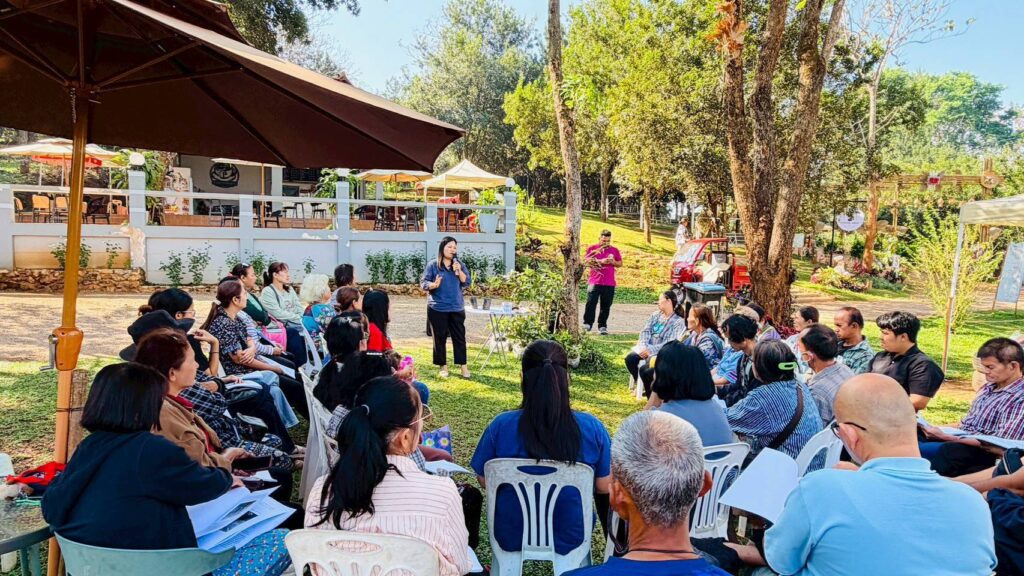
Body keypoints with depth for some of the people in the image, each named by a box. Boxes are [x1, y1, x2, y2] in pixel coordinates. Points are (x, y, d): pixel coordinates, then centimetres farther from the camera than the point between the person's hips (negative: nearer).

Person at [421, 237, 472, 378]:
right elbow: (423, 283, -5)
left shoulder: (459, 265, 7)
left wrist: (459, 271, -13)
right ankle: (443, 366, 13)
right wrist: (434, 285, -25)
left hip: (457, 308, 3)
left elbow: (468, 283, 2)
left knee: (459, 337, 3)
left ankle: (463, 365, 9)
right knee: (440, 338, 3)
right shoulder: (433, 265, -2)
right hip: (437, 308, -2)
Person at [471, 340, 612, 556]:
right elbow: (605, 487, -7)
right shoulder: (592, 428, -20)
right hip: (569, 539, 0)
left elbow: (484, 480, -5)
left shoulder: (500, 426, -20)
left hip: (511, 538, 0)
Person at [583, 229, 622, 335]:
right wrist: (600, 261, -17)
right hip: (594, 282, -2)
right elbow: (586, 262, -7)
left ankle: (602, 326, 11)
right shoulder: (592, 249, 4)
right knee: (591, 303, -7)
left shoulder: (614, 250, 12)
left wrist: (613, 262, -7)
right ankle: (587, 323, 2)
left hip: (609, 283, 2)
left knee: (606, 306, 4)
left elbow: (620, 263, 15)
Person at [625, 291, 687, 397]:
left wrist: (650, 350, -22)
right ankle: (640, 385, 4)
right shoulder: (655, 315, 15)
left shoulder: (678, 322, -6)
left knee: (644, 369, -29)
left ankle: (650, 393, -1)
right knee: (630, 358, -20)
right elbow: (645, 331, 7)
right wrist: (643, 346, -13)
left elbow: (670, 343, -15)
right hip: (647, 349, 6)